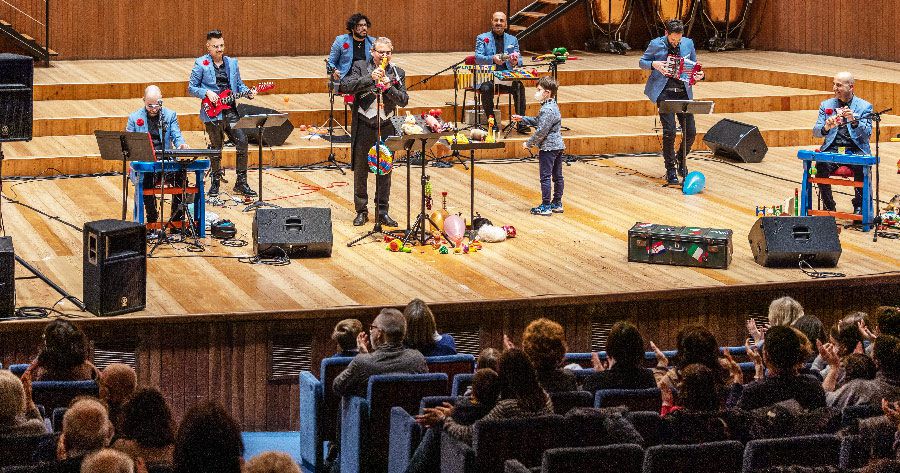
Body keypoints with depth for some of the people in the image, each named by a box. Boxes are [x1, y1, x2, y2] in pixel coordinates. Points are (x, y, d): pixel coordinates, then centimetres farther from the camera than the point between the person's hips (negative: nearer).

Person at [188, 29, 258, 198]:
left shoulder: (232, 63, 12)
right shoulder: (201, 64, -1)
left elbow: (239, 85, 16)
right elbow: (191, 88, 0)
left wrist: (248, 92, -4)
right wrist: (207, 93, -15)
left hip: (231, 111, 4)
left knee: (242, 141, -7)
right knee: (216, 147, 3)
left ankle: (241, 182, 1)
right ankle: (215, 182, 19)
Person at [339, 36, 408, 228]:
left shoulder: (398, 73, 6)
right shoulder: (360, 67, 0)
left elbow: (404, 100, -2)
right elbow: (345, 86, -15)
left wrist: (389, 87, -19)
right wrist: (370, 78, -25)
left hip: (386, 127, 2)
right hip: (363, 126, -2)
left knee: (384, 171, 6)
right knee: (360, 170, 4)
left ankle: (382, 211, 14)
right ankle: (361, 211, 14)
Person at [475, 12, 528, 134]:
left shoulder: (512, 40, 16)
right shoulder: (482, 38, 7)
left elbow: (520, 60, 8)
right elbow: (478, 58, -8)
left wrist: (516, 61, -18)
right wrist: (493, 59, -28)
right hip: (487, 78, -2)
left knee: (519, 87, -27)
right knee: (486, 88, -35)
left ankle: (521, 123, -26)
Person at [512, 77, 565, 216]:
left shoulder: (547, 110, -21)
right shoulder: (552, 106, 11)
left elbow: (541, 131, -22)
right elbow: (537, 121, 23)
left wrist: (529, 143, -12)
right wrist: (522, 119, 18)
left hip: (548, 148, -10)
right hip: (558, 146, 10)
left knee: (545, 177, -4)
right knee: (557, 176, 13)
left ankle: (546, 206, -1)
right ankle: (557, 203, 21)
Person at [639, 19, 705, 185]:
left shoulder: (688, 44, 7)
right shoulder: (656, 45, -2)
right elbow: (642, 62, 8)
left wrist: (699, 75, -5)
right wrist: (653, 64, -13)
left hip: (683, 91, 4)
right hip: (664, 92, -3)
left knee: (690, 132, -1)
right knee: (669, 131, -12)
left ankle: (680, 161, 27)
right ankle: (670, 170, 3)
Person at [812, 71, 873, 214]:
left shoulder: (864, 107, 7)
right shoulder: (826, 105, 15)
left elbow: (867, 134, -4)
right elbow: (815, 132, 9)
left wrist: (854, 121, -22)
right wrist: (826, 127, -15)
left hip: (855, 149, -2)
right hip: (832, 148, 2)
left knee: (861, 167, -34)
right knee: (821, 165, -30)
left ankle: (859, 206, -14)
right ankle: (828, 207, -15)